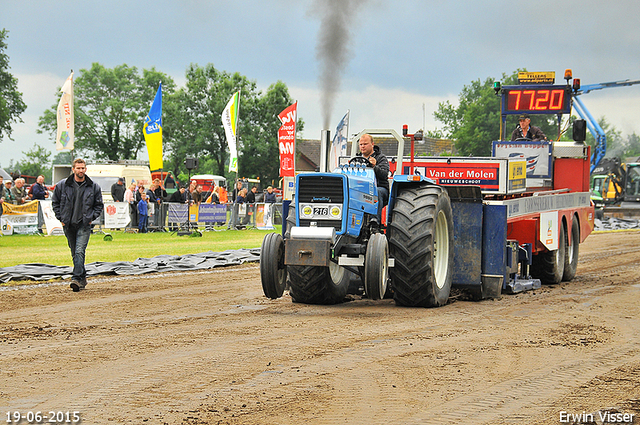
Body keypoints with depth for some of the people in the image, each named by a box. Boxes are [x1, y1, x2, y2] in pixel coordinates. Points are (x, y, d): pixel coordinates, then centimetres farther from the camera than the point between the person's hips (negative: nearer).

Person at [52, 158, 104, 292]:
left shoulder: (93, 187, 1)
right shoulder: (62, 185, 0)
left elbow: (99, 204, 12)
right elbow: (55, 202, 11)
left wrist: (92, 218, 1)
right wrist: (61, 218, 3)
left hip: (84, 225, -2)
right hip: (68, 225, 2)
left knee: (79, 252, -16)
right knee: (74, 253, 10)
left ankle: (77, 279, -22)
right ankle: (82, 278, 23)